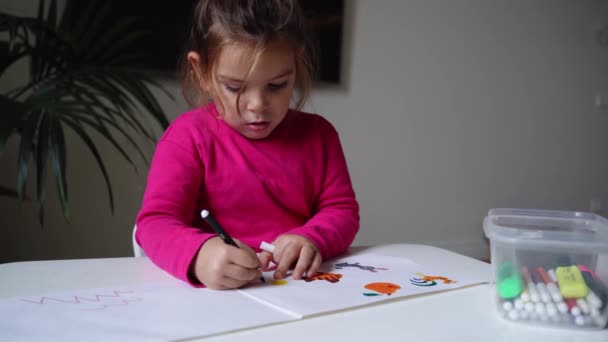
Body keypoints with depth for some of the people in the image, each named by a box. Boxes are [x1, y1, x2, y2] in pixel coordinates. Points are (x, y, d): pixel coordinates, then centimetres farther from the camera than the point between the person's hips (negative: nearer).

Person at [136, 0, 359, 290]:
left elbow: (342, 210, 5)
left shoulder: (317, 134, 6)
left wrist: (312, 239, -17)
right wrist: (200, 254, -34)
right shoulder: (189, 136, -5)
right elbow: (156, 222, -13)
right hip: (219, 292, -2)